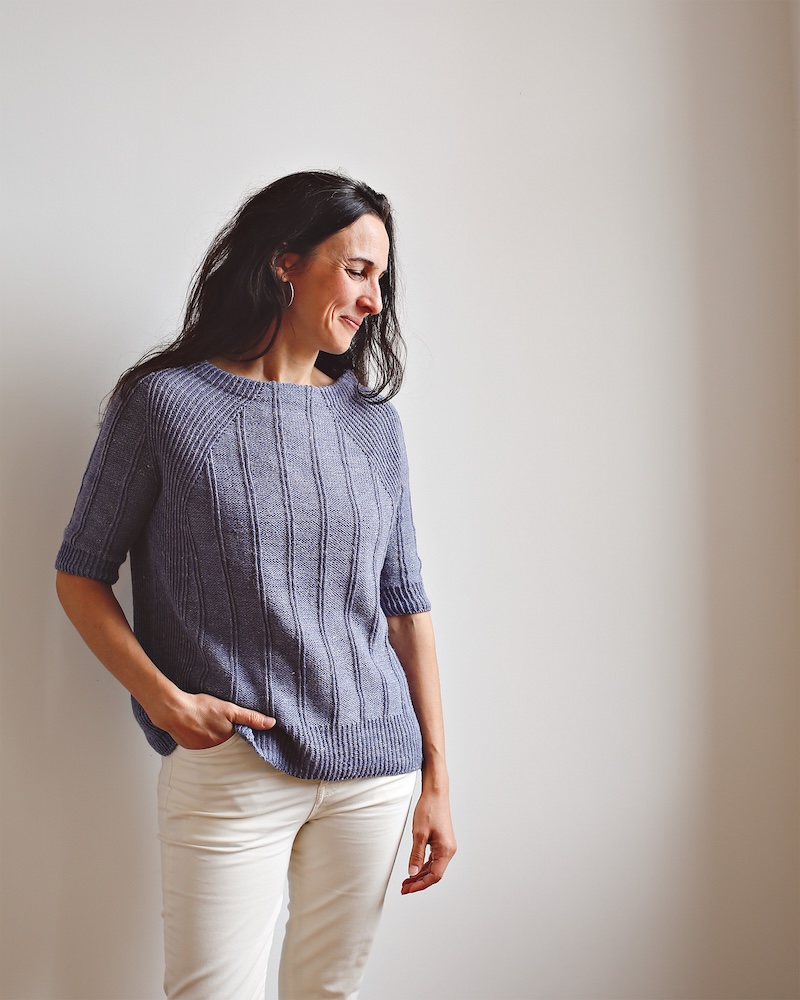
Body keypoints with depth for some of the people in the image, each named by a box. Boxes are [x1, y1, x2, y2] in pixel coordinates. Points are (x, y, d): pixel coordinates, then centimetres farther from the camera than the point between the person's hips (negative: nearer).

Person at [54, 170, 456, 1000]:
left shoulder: (372, 419, 8)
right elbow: (80, 576, 1)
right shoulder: (166, 402, -3)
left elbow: (405, 603, 9)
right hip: (229, 767, -3)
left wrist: (437, 780, 8)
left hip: (374, 767, 4)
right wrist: (161, 697, -14)